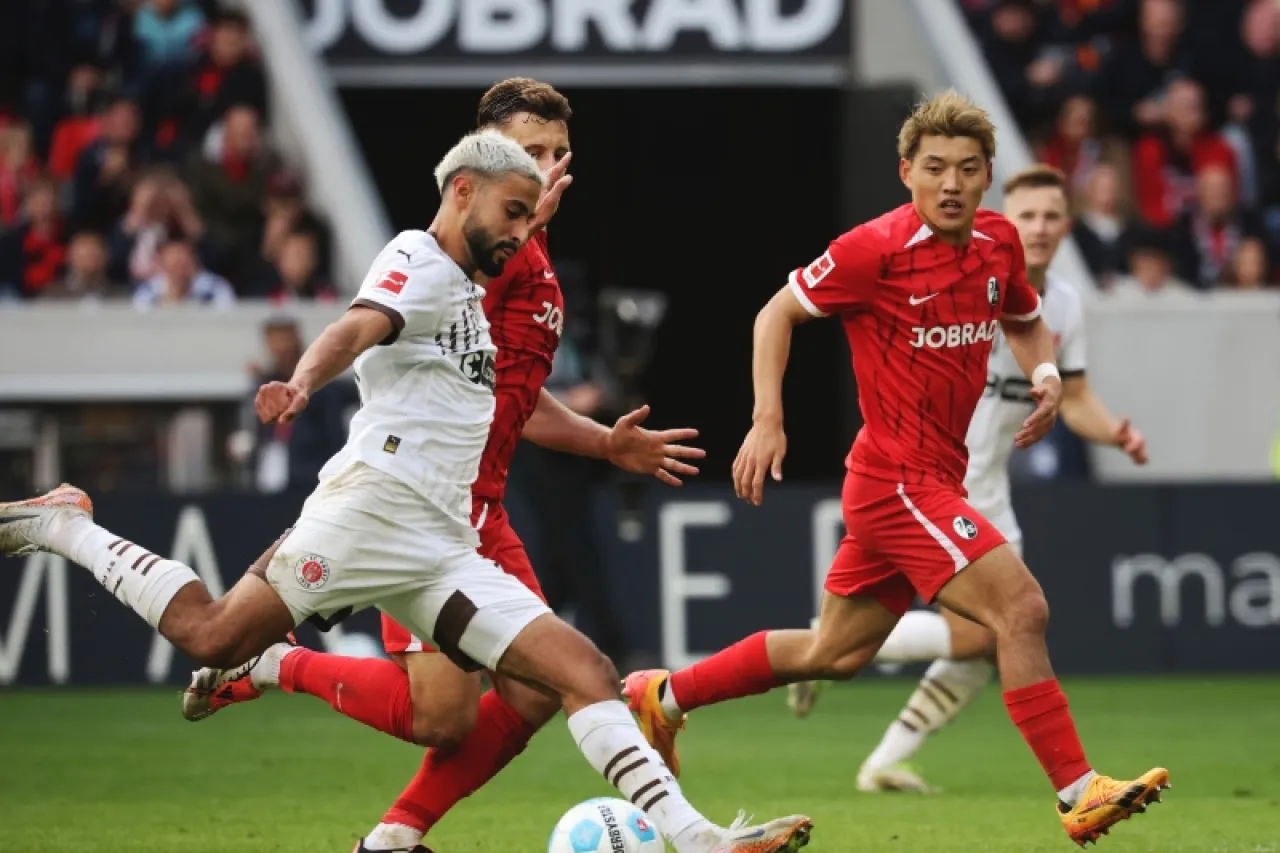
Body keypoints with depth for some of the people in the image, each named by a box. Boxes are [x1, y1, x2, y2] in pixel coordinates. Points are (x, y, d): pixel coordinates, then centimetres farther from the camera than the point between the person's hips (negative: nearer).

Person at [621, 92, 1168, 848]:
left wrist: (1045, 374, 1)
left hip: (934, 484, 8)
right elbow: (779, 313, -4)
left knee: (835, 654, 19)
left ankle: (662, 697, 33)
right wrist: (768, 421, -12)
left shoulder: (998, 243, 4)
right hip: (898, 479, -8)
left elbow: (1026, 322, 23)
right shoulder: (876, 250, -15)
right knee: (1022, 609, -18)